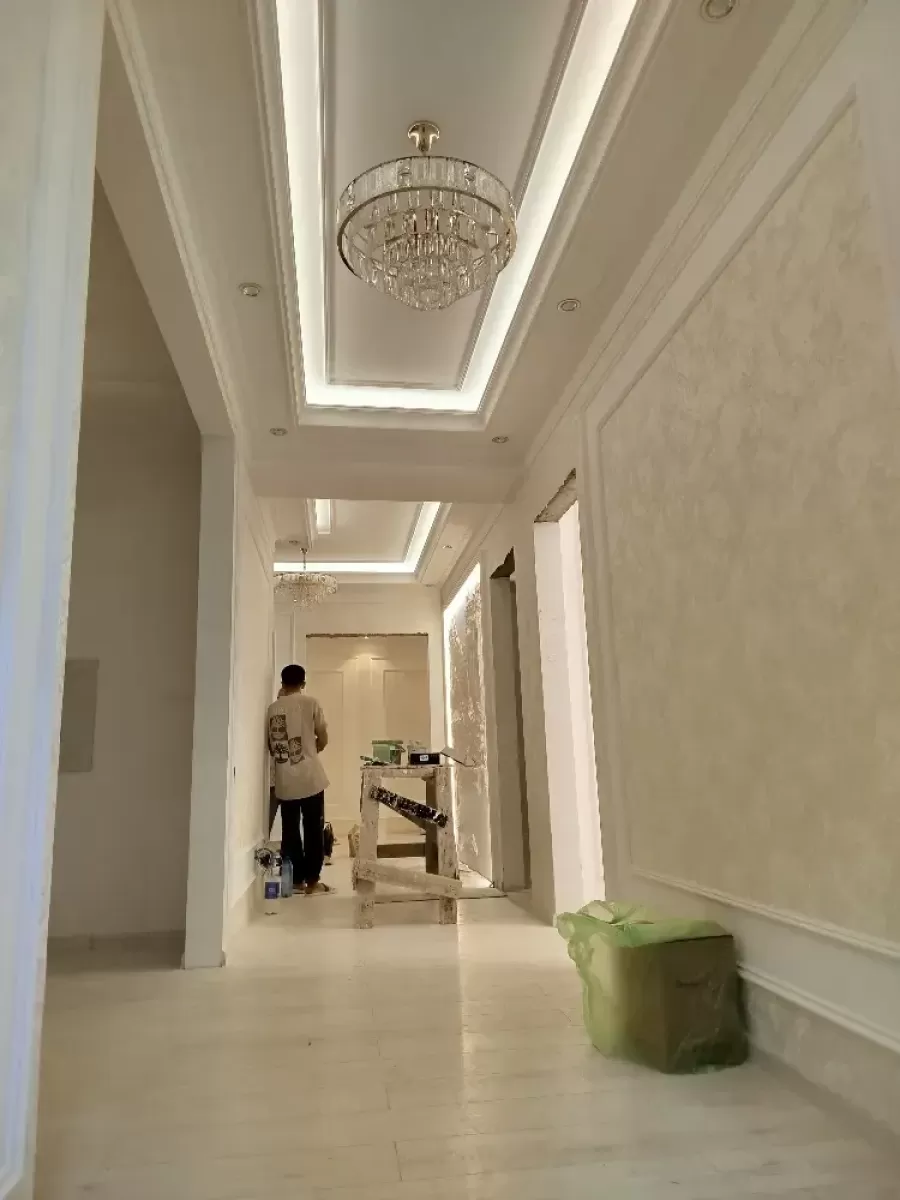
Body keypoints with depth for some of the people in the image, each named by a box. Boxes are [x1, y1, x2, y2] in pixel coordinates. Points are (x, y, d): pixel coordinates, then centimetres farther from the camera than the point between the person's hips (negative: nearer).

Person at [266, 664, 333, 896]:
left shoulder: (273, 708, 6)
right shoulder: (311, 703, -3)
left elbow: (271, 746, 12)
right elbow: (323, 740, 1)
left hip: (284, 781, 3)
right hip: (310, 778, -3)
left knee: (290, 830, 10)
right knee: (313, 829, 4)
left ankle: (296, 880, 15)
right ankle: (312, 880, 5)